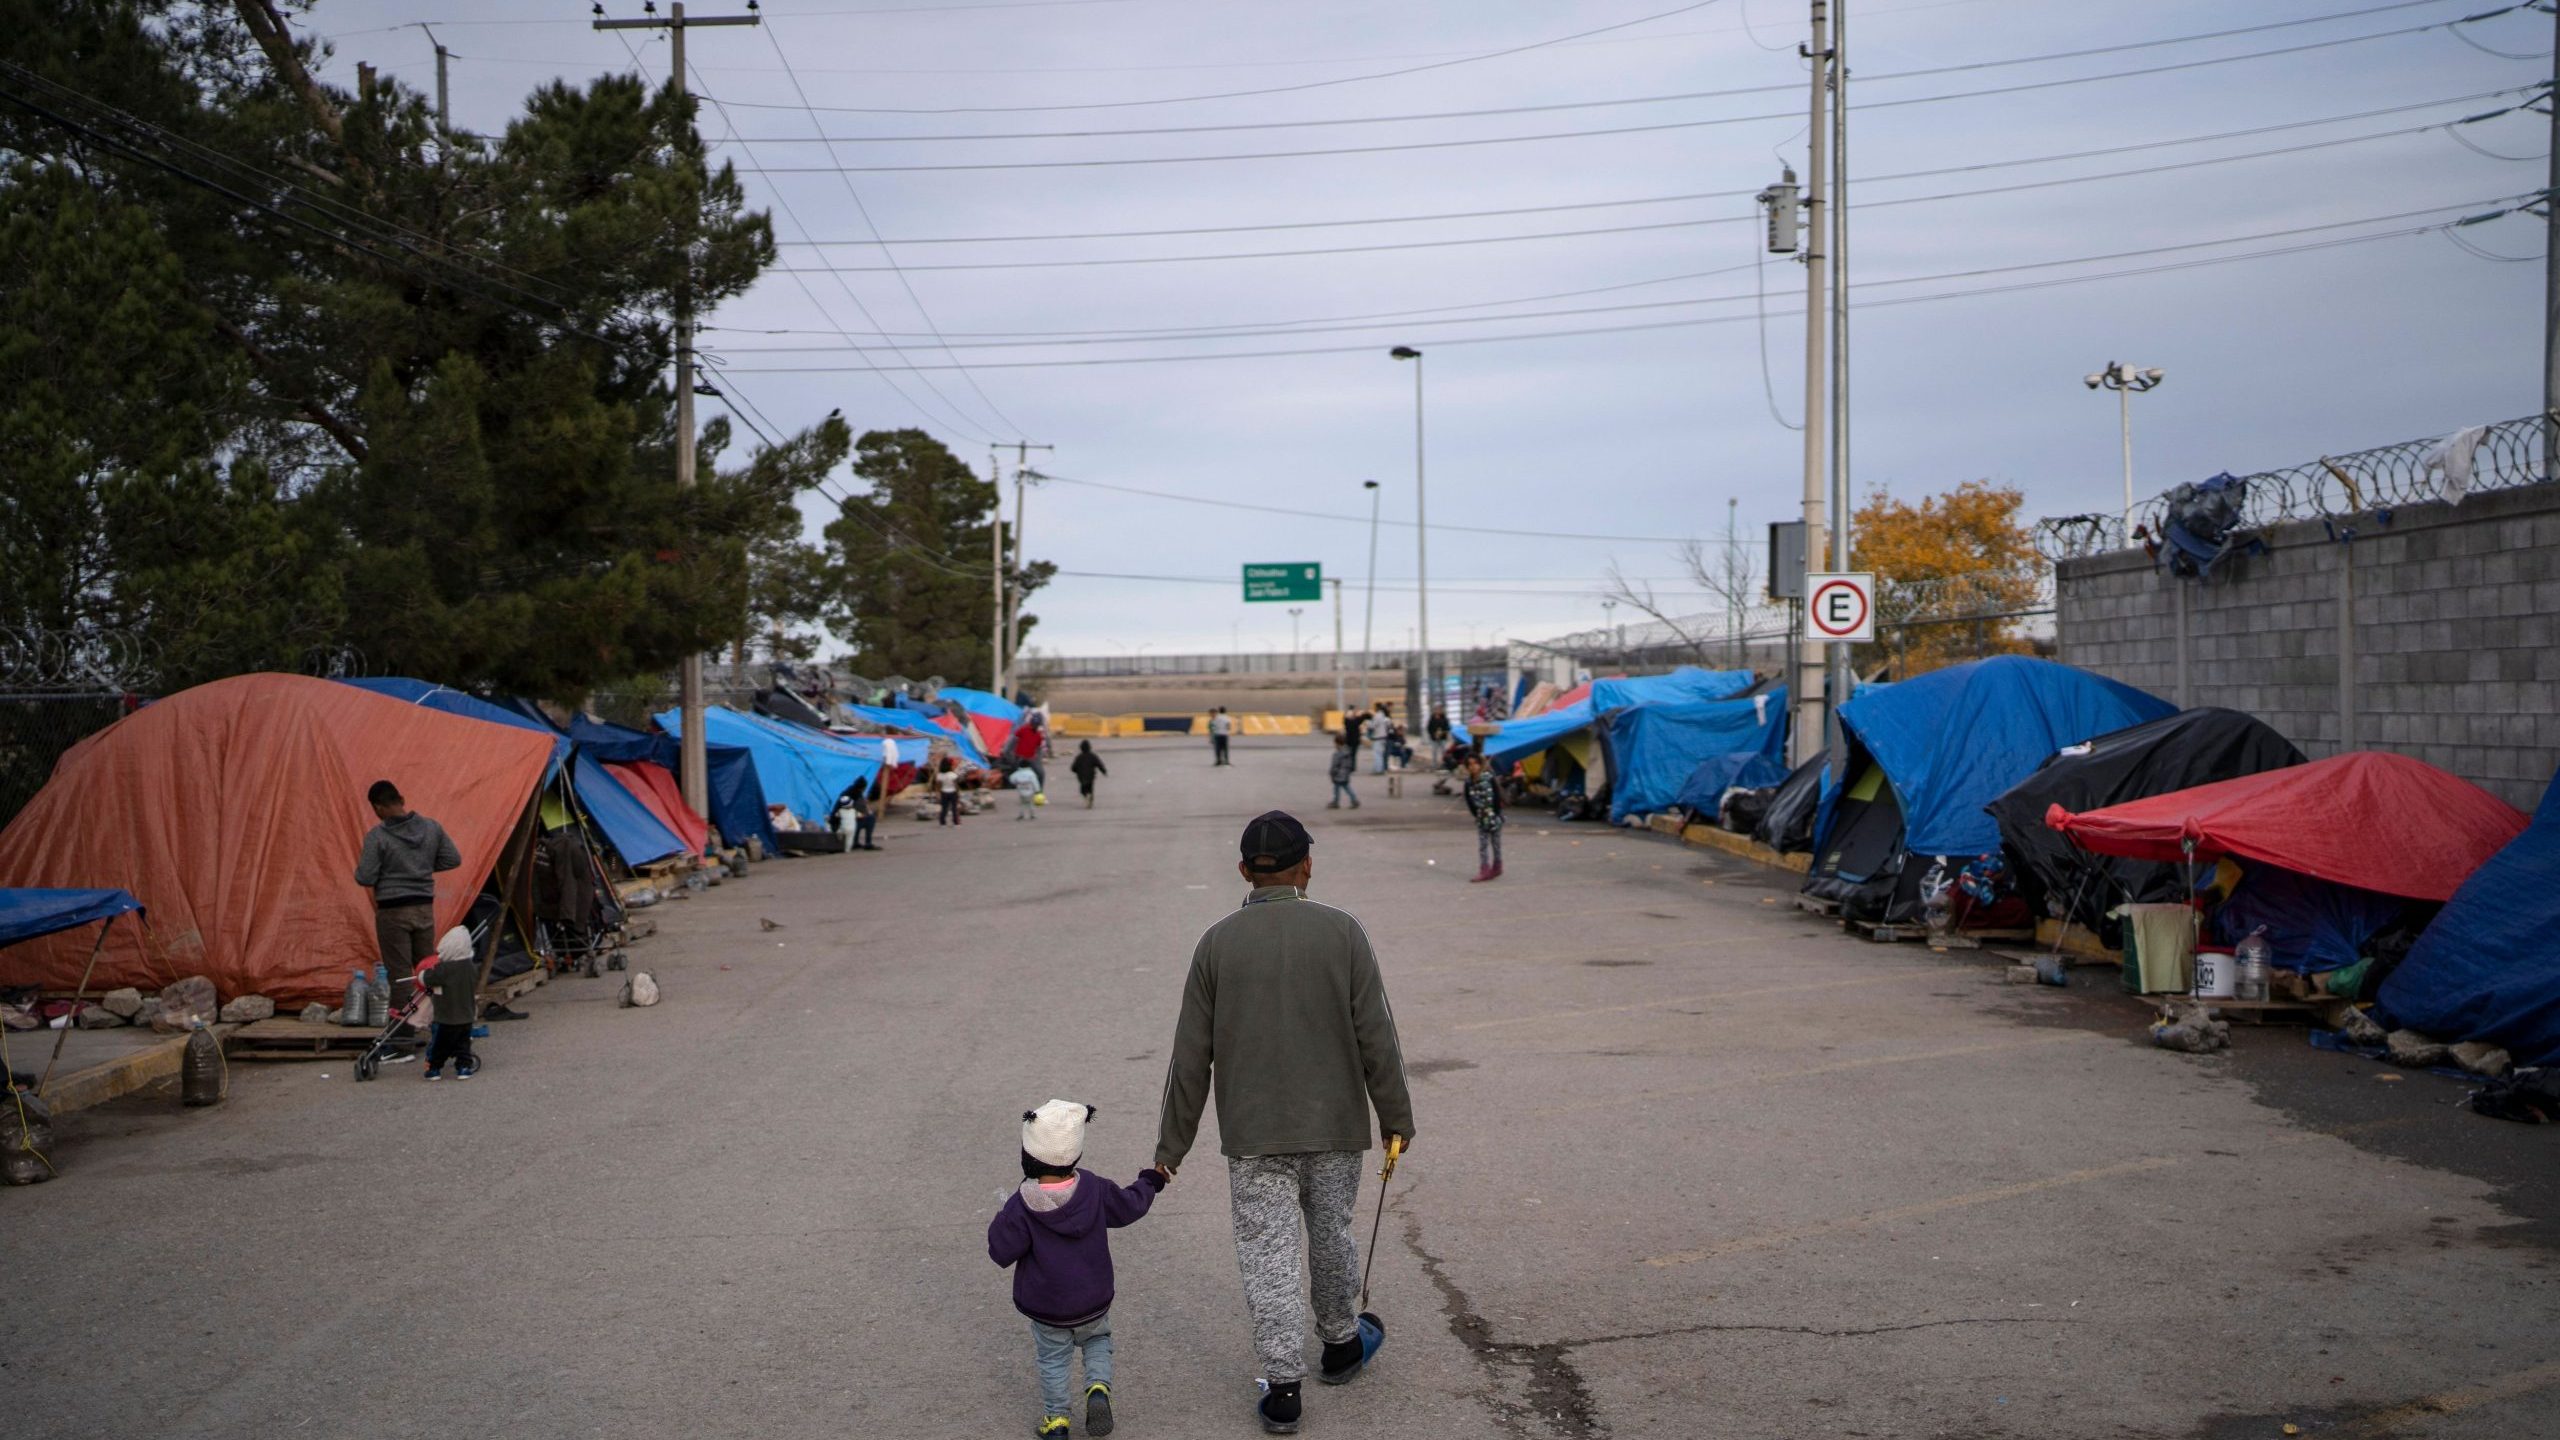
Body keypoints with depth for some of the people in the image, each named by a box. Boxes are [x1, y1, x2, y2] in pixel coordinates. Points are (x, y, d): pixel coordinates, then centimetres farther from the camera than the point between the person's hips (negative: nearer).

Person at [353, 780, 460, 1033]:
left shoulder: (377, 836, -14)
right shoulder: (431, 828, 0)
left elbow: (365, 879, -14)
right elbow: (453, 859, 6)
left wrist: (360, 864, 7)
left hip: (393, 912, -4)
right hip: (425, 908, 4)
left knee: (400, 974, 2)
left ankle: (404, 1032, 5)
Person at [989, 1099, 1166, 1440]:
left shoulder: (1022, 1207, -23)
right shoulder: (1094, 1189, -13)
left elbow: (1002, 1252, -18)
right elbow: (1128, 1207, 3)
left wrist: (998, 1225, 1)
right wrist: (1151, 1181, 21)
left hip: (1045, 1307, -2)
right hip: (1094, 1301, 2)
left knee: (1052, 1359, 18)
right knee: (1097, 1341, 26)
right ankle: (1098, 1388, 3)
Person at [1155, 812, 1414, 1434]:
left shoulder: (1217, 943, -5)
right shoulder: (1342, 932, -7)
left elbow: (1191, 1057, -3)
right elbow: (1377, 1039, -6)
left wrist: (1172, 1144, 6)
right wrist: (1396, 1118, 5)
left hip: (1252, 1134, -1)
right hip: (1335, 1126, 1)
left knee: (1268, 1255, 5)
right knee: (1331, 1236, 19)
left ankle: (1282, 1388, 9)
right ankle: (1340, 1344, 38)